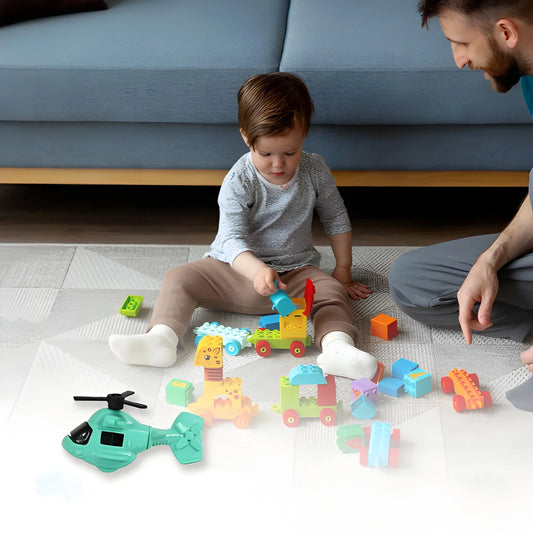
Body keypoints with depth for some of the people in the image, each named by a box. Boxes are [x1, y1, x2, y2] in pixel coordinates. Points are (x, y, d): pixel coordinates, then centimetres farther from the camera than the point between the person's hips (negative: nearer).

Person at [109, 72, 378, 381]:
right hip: (238, 266, 0)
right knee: (180, 278, -18)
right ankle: (162, 338, -31)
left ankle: (337, 347, -49)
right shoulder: (239, 182, -16)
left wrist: (343, 272, 8)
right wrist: (257, 270, -45)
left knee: (332, 291, -27)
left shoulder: (315, 171, -6)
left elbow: (336, 219, 9)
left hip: (296, 271, 1)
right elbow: (231, 239, -25)